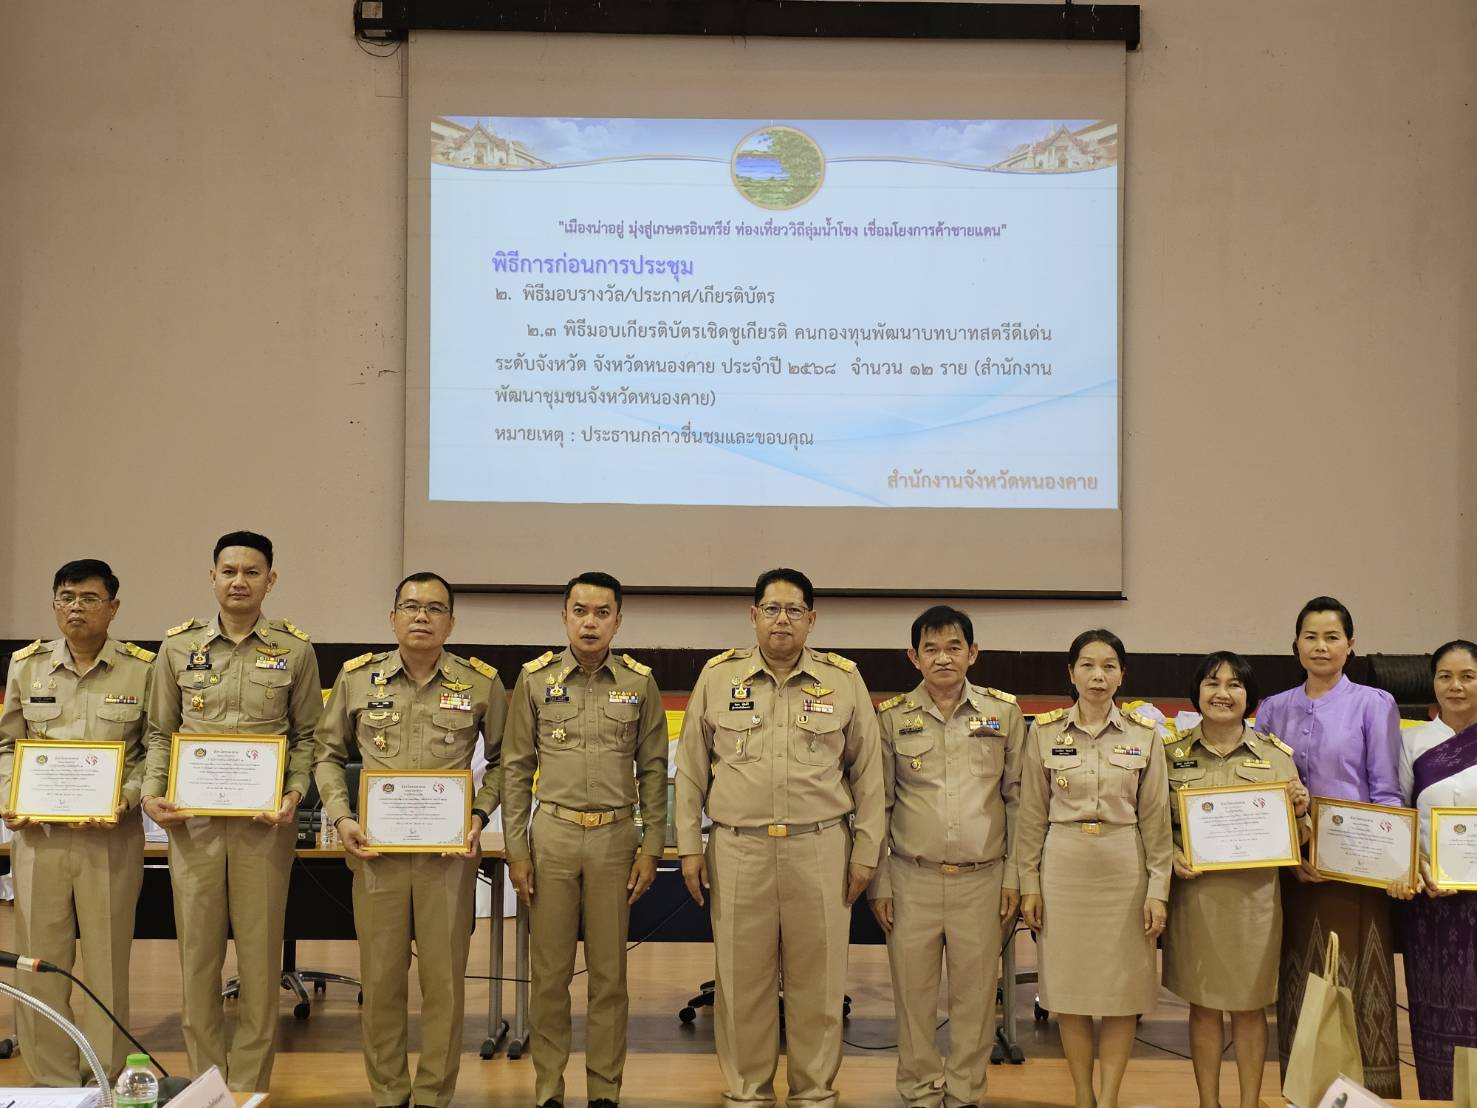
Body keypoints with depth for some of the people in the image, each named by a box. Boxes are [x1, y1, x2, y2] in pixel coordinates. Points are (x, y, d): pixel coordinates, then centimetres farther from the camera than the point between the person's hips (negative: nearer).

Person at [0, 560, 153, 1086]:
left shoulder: (142, 669, 0)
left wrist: (126, 799, -11)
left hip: (113, 834, -2)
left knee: (108, 960, 3)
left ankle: (106, 1081, 15)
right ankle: (53, 1081, 17)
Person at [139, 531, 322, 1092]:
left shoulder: (295, 650, 3)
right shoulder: (177, 646, 7)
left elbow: (307, 735, 7)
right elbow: (160, 733, 12)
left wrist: (294, 795, -8)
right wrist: (152, 793, -3)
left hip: (265, 820, -1)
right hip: (191, 817, 1)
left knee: (260, 955, 3)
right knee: (197, 953, 5)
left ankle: (249, 1084, 13)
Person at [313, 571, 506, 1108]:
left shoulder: (482, 682, 1)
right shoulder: (356, 677, 4)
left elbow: (502, 760, 11)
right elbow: (327, 754, 12)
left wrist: (479, 814, -2)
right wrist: (341, 818, -1)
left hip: (450, 848, -1)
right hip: (376, 844, 1)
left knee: (444, 979, 3)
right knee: (380, 979, 7)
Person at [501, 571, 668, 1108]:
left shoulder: (639, 682, 3)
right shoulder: (535, 678, 1)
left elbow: (653, 770, 6)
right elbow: (516, 768, 4)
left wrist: (651, 848, 1)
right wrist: (516, 850, -1)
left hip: (615, 837, 0)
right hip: (552, 833, 0)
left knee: (609, 972, 6)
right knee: (549, 970, 4)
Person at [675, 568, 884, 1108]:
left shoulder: (843, 680, 4)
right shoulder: (718, 676, 5)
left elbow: (867, 773, 7)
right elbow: (691, 769, 9)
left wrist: (865, 852, 4)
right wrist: (689, 847, 5)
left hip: (819, 849, 0)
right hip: (738, 849, 0)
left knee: (817, 980, 6)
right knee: (743, 978, 7)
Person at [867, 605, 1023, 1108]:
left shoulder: (1004, 713, 2)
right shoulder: (892, 718, 1)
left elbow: (1018, 799, 7)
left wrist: (1016, 878, 4)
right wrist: (877, 884, 3)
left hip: (982, 879, 0)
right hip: (912, 879, 0)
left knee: (975, 994, 6)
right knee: (913, 992, 6)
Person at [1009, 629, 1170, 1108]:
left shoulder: (1144, 736, 1)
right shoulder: (1044, 733, 0)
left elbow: (1155, 818, 1)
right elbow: (1031, 815, 3)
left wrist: (1157, 889, -2)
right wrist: (1029, 884, 1)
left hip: (1124, 871, 0)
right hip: (1064, 870, 0)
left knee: (1122, 992, 3)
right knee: (1069, 988, 5)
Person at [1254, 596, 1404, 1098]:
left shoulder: (1374, 705, 0)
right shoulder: (1274, 710, 9)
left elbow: (1387, 793, -1)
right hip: (1292, 867, 3)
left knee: (1356, 982, -3)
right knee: (1299, 983, 6)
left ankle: (1365, 1090, 5)